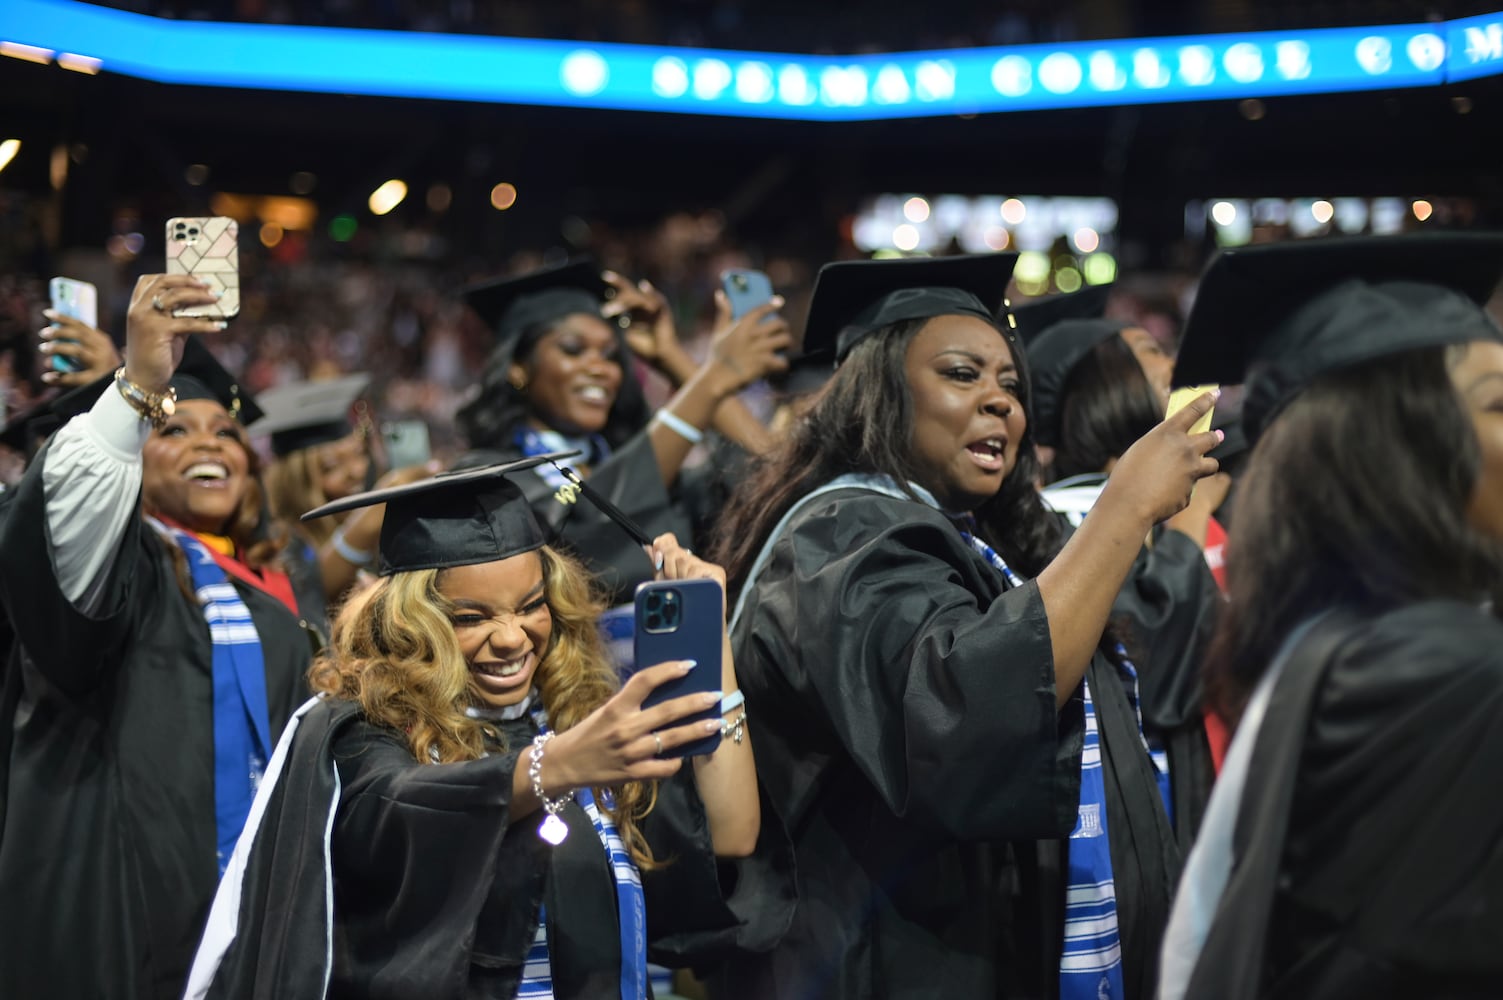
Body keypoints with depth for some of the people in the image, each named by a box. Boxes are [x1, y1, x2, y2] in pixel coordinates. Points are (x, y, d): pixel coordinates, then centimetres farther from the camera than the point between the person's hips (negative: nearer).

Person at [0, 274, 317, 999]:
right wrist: (139, 383, -42)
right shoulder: (114, 563, -5)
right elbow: (68, 509, -30)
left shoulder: (265, 598, 15)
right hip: (128, 918, -6)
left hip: (251, 913, 6)